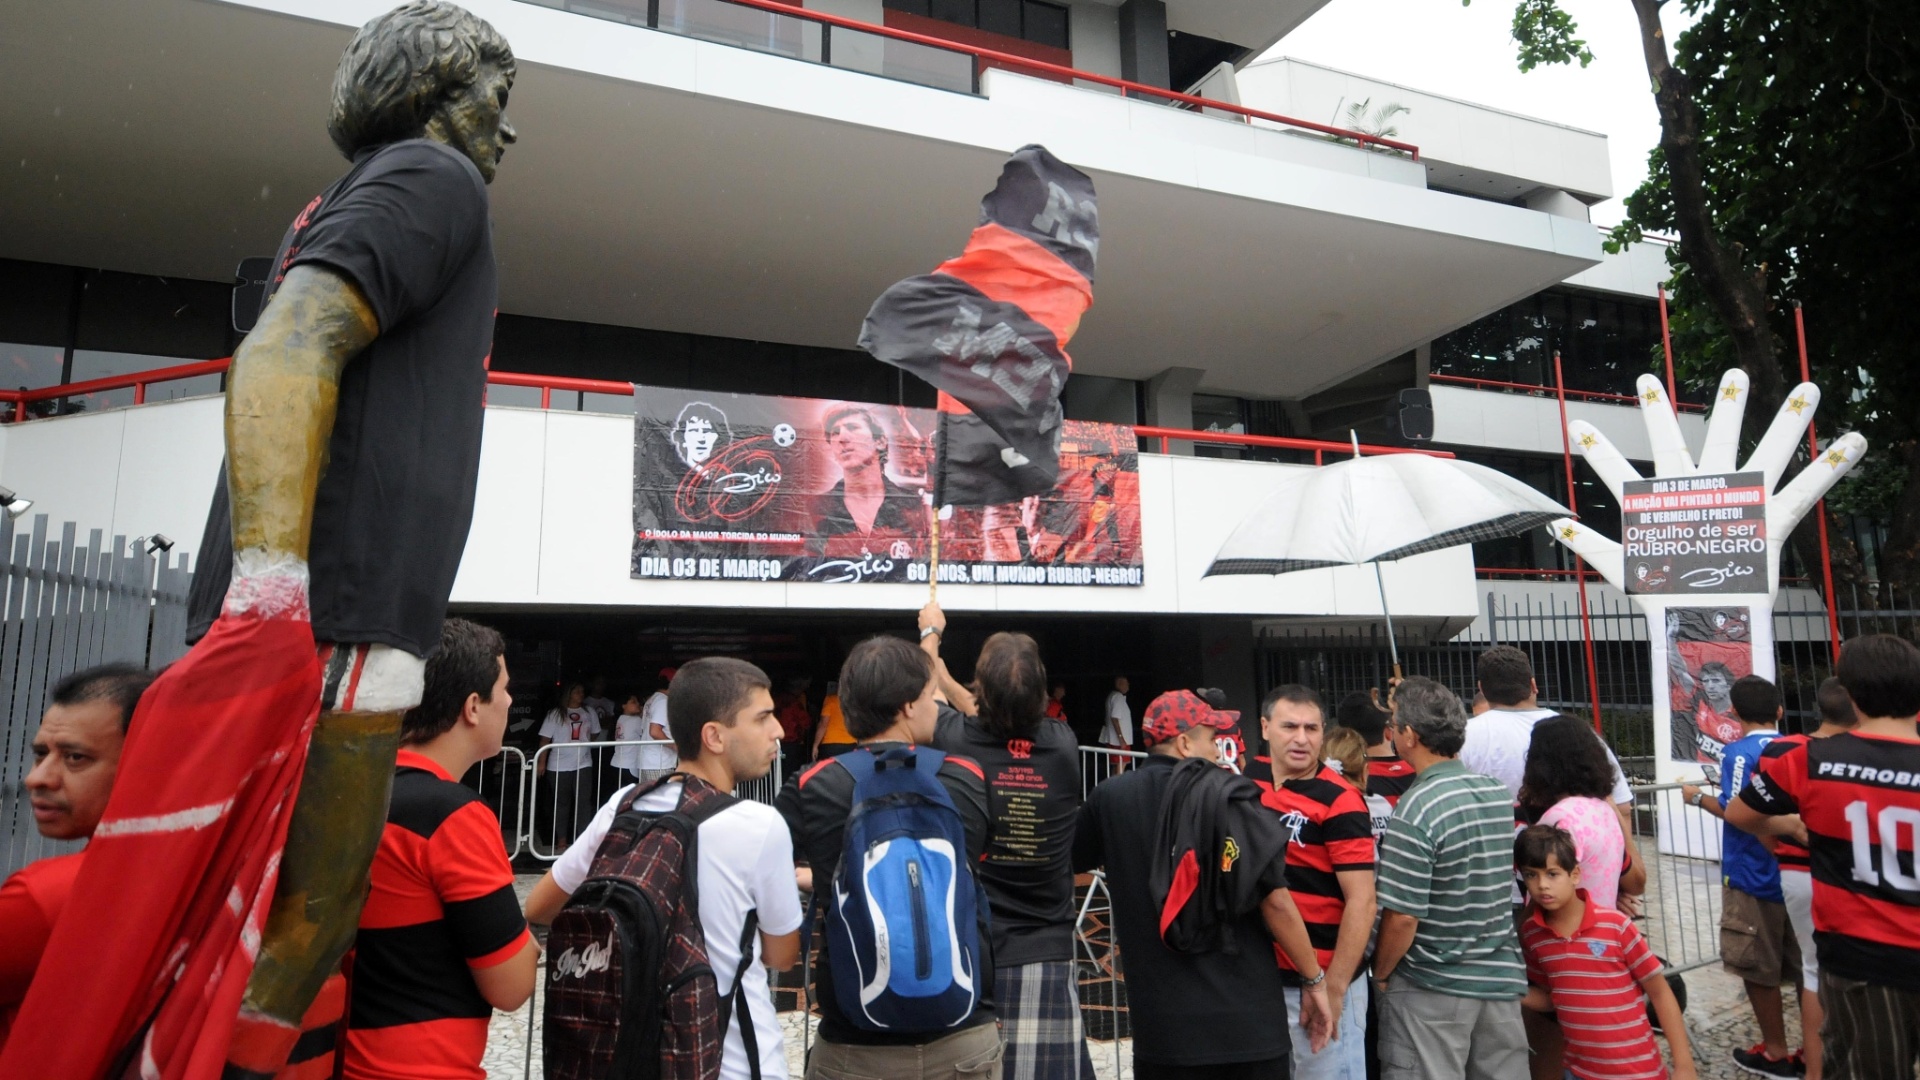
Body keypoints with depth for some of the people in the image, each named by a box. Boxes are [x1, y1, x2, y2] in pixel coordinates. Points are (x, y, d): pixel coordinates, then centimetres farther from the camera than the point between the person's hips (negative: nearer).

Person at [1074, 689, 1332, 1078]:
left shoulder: (1108, 800, -2)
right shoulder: (1229, 795, -10)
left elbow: (1065, 867, 16)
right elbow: (1275, 900, -12)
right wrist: (1315, 981, 1)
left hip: (1162, 1027, 2)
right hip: (1249, 1021, -1)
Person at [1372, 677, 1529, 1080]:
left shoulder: (1415, 810, -21)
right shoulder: (1501, 793, 0)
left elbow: (1402, 917, -18)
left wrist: (1381, 973, -5)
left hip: (1432, 990, -6)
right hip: (1503, 979, 7)